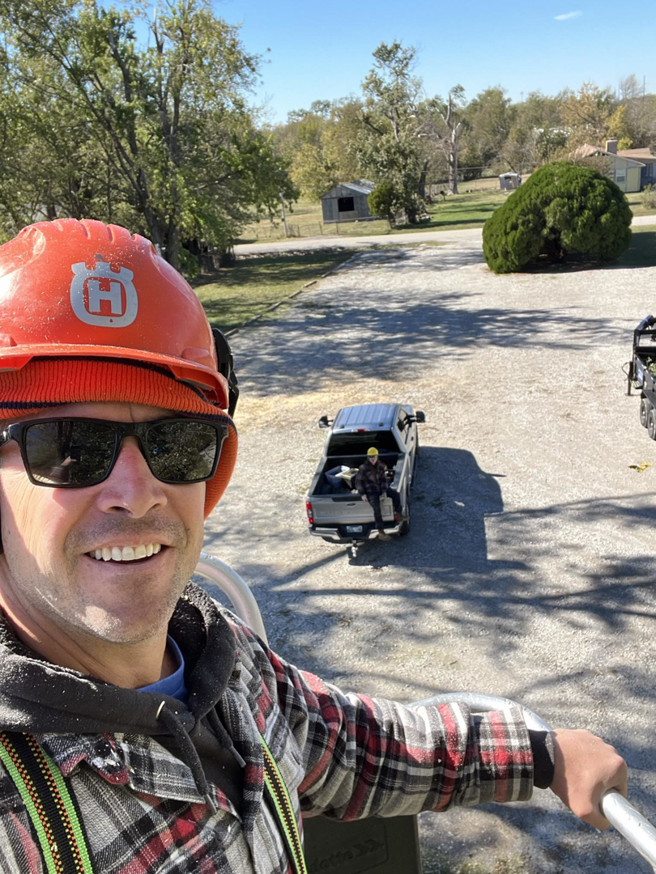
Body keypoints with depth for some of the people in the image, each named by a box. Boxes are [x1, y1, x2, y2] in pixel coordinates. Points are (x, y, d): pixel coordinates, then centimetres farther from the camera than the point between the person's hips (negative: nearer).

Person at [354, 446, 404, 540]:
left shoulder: (381, 466, 3)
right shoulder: (363, 468, -9)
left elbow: (384, 479, 5)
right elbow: (358, 481, -3)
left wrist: (384, 491, -9)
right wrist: (362, 494, -11)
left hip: (381, 488, 5)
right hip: (371, 491, -5)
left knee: (396, 494, -19)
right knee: (376, 508, -26)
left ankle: (399, 515, -7)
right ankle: (381, 533, -26)